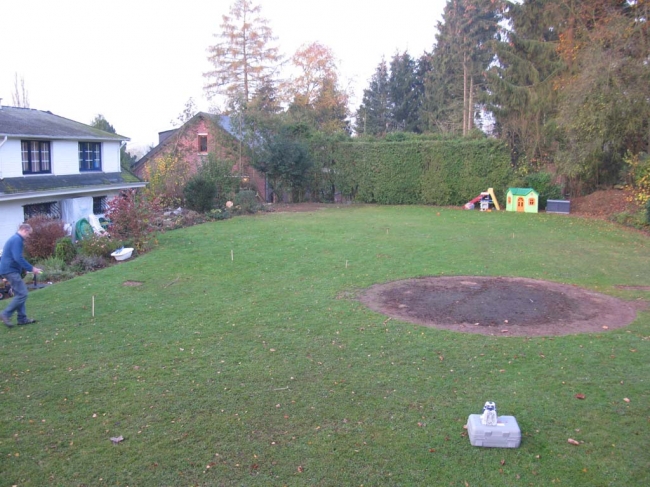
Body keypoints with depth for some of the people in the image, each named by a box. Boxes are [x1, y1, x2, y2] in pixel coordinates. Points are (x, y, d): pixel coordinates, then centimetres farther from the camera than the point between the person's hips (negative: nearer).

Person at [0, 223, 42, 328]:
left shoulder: (15, 239, 18)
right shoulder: (17, 240, -14)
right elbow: (18, 258, -23)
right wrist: (31, 268, -17)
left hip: (10, 270, 11)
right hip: (10, 270, -11)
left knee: (19, 294, 11)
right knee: (22, 294, -11)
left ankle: (22, 318, 13)